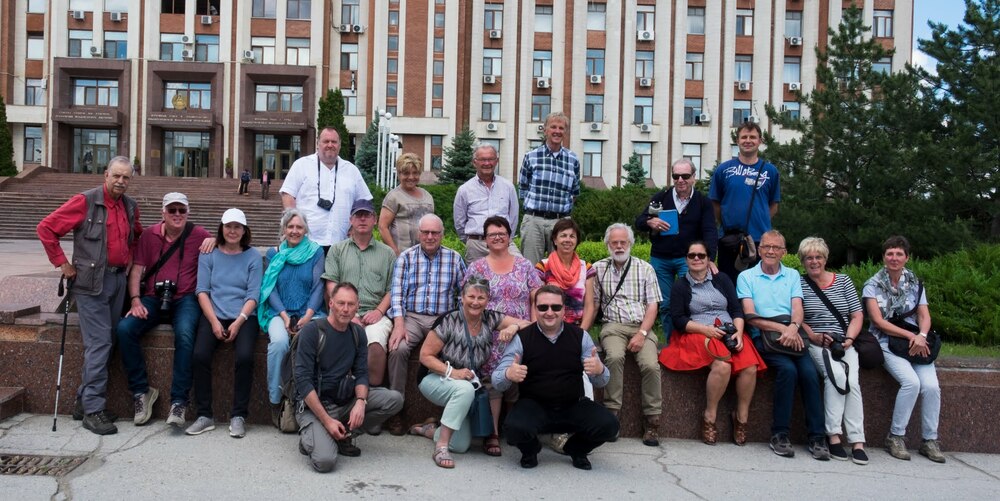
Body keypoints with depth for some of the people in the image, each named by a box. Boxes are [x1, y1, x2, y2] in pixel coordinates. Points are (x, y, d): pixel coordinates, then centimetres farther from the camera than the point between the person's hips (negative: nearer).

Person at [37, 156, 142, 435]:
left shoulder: (130, 207, 10)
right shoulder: (85, 202, -9)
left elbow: (136, 236, 29)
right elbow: (46, 228, -8)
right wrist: (62, 263, -8)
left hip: (118, 279, 7)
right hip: (91, 282, -7)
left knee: (104, 343, 10)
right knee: (99, 343, -9)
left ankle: (84, 401, 22)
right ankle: (93, 410, -1)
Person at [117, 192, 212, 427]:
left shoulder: (198, 235, 3)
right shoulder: (149, 234, 10)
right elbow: (137, 269, 8)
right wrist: (135, 300, -5)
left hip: (184, 300, -3)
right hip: (152, 299, 3)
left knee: (184, 335, -33)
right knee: (124, 329, -23)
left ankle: (179, 401, -26)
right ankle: (141, 391, -7)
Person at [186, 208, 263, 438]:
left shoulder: (253, 257, 8)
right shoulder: (209, 255, 11)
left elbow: (253, 294, 1)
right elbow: (202, 290, 4)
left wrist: (238, 322, -13)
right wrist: (214, 321, -9)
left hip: (243, 317, -1)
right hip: (214, 315, 1)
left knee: (245, 357, -27)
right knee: (200, 355, -24)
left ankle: (238, 416, -13)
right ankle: (204, 415, -10)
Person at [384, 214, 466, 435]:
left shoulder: (454, 258, 13)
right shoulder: (406, 257, 10)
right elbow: (397, 292, 1)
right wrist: (399, 325, -13)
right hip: (411, 317, 0)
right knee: (398, 348, -30)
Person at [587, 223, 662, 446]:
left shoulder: (645, 268, 9)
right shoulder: (598, 269, 10)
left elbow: (653, 305, 4)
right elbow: (593, 304, 9)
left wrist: (642, 334, -10)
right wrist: (582, 333, -5)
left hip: (642, 326, 0)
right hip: (613, 326, 0)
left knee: (650, 364, -25)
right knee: (615, 357, -32)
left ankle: (652, 421, -13)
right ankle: (611, 412, -22)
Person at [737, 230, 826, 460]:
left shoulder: (792, 275, 19)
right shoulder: (746, 277, 9)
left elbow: (798, 309, 5)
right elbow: (750, 316, -2)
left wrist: (793, 327, -18)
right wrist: (782, 328, -15)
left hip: (792, 335, 3)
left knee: (809, 371, -25)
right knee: (788, 369, -29)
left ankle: (817, 436, -17)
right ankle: (779, 434, -19)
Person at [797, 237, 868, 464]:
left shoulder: (843, 281, 15)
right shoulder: (799, 284, 7)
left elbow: (857, 316, 11)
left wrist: (849, 339, -5)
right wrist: (813, 336, -15)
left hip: (845, 344, 2)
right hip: (816, 344, -2)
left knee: (851, 380, -25)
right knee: (836, 374, -30)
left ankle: (857, 441, -25)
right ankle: (833, 434, -26)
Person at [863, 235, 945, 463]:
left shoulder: (915, 284, 13)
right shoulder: (873, 285, 2)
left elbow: (925, 317, 6)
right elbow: (878, 321, -7)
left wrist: (921, 336, -15)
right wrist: (910, 335, -15)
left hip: (916, 341, 4)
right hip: (886, 342, -3)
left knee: (931, 386, -20)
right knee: (911, 382, -27)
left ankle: (930, 440, -4)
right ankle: (896, 436, -12)